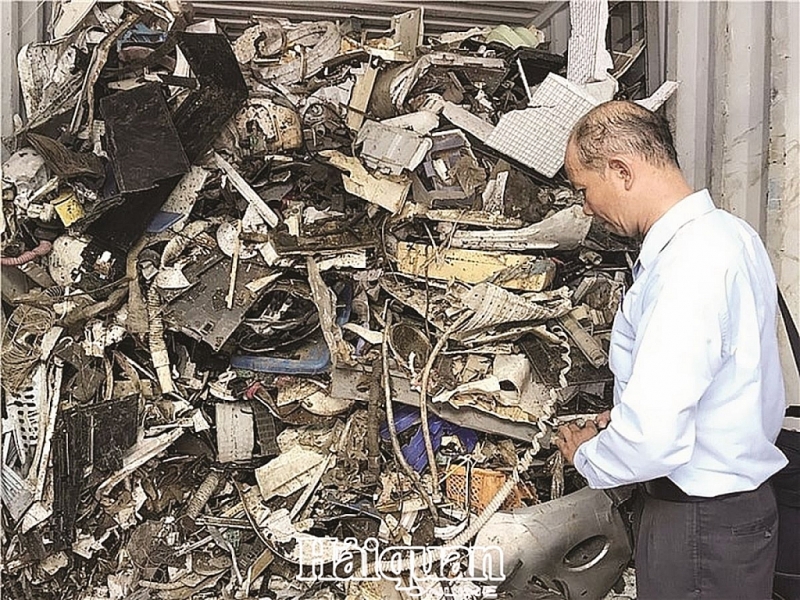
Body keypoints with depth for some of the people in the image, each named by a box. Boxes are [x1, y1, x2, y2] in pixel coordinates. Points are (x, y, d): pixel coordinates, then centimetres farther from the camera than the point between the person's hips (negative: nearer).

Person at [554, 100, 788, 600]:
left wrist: (587, 455, -11)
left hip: (702, 523, -9)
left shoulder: (689, 266, -27)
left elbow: (653, 439, -32)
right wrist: (624, 418, 11)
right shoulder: (726, 231, 4)